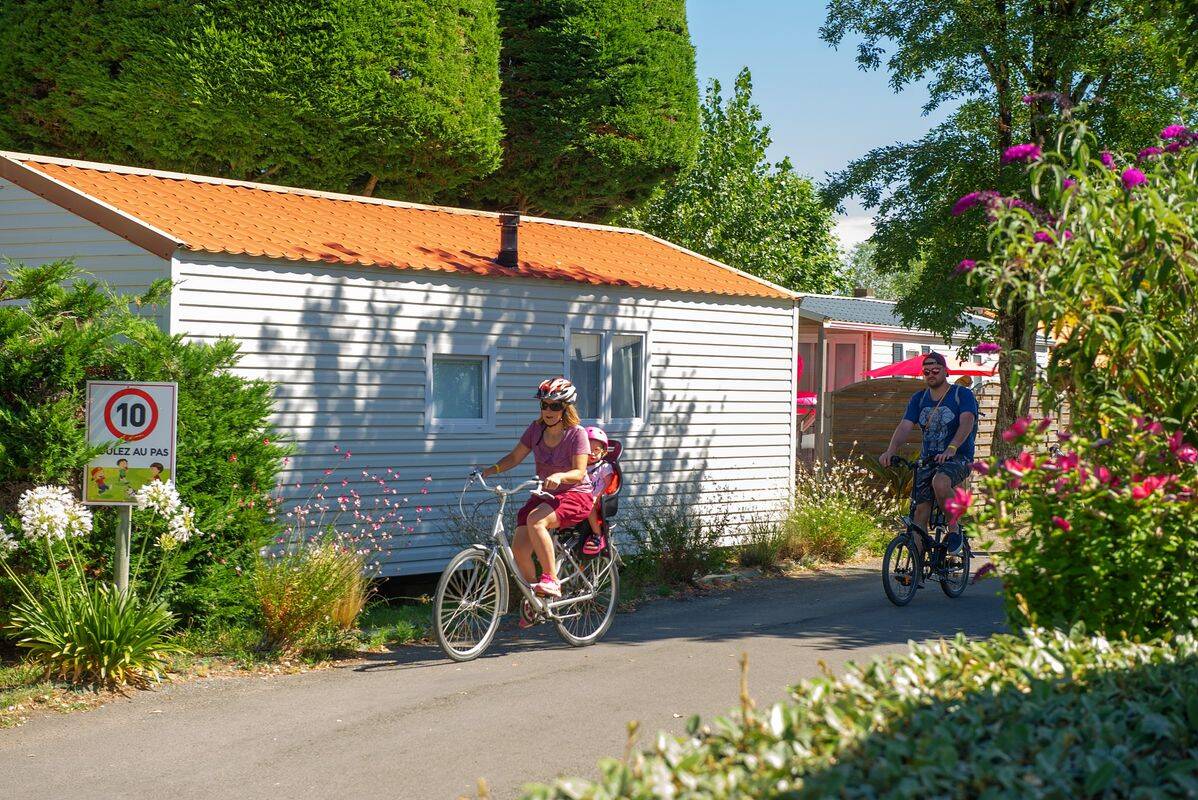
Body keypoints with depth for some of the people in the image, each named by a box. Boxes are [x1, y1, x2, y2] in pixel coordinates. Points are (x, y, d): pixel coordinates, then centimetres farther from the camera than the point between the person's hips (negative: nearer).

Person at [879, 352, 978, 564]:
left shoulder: (963, 395, -3)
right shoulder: (919, 399, 11)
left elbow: (967, 423, -21)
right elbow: (905, 426, -2)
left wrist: (951, 448, -39)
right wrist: (891, 450, -22)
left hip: (958, 458, -5)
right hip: (927, 460, 5)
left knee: (940, 483, -36)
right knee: (920, 511, -4)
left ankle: (954, 527, -13)